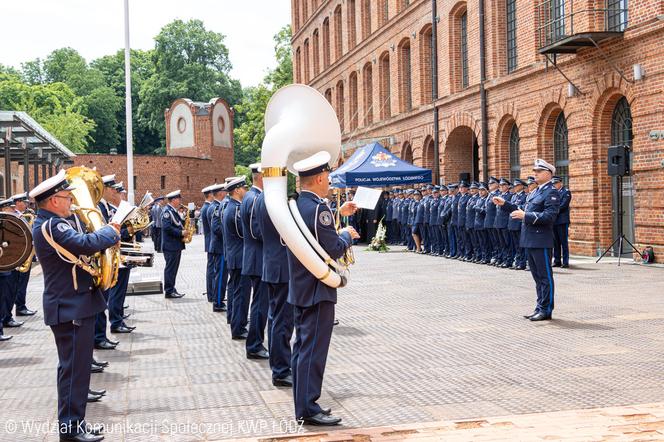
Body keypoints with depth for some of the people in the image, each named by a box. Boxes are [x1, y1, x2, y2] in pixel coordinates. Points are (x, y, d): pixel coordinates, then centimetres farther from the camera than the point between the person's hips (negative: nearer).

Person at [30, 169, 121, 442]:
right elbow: (85, 244, -32)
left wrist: (105, 237, 1)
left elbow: (77, 247, 16)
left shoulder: (48, 224, 14)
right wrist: (112, 232, -15)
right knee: (74, 368, -4)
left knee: (75, 367, 16)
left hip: (73, 305, 11)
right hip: (71, 308, -11)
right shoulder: (51, 225, -19)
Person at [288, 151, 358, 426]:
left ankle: (302, 405, 22)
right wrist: (347, 235, -2)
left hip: (299, 289, 10)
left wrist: (337, 213, 21)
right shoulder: (318, 208, -20)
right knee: (313, 349, -4)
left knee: (302, 347, 14)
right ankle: (309, 409, 2)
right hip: (317, 290, -9)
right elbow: (333, 250, -21)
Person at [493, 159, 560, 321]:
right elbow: (524, 211, 23)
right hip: (530, 240, 9)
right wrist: (505, 204, 17)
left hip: (541, 241, -9)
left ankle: (546, 310, 5)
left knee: (545, 276, -1)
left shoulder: (551, 193, -11)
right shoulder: (534, 192, 18)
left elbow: (549, 216, -21)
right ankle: (540, 307, 22)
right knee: (537, 276, 14)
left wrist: (526, 216, -25)